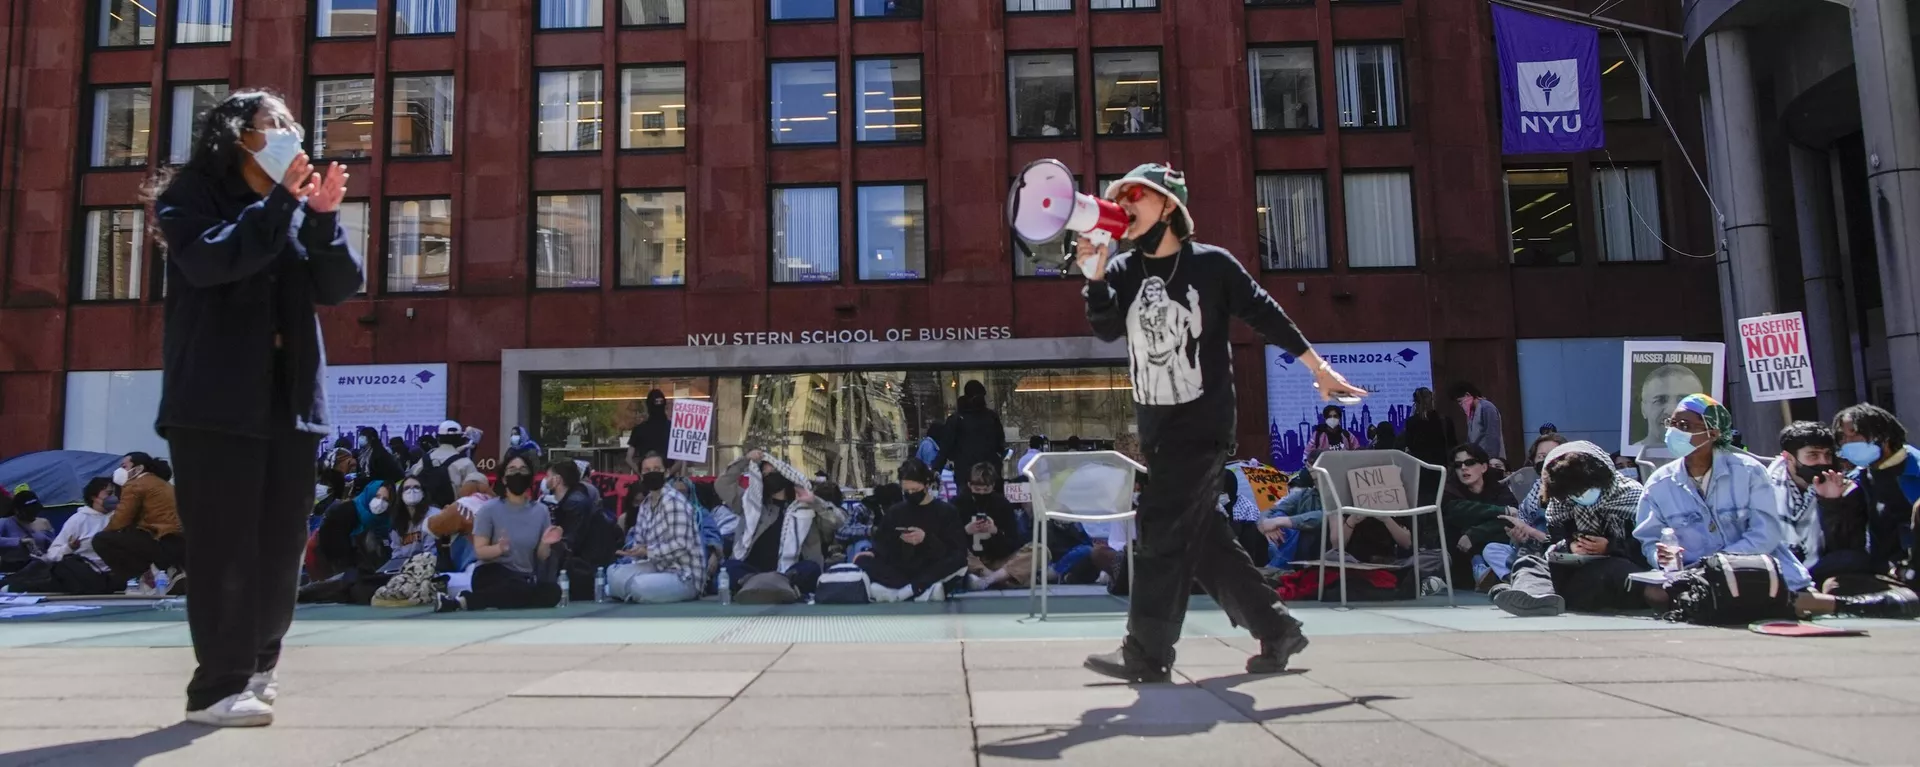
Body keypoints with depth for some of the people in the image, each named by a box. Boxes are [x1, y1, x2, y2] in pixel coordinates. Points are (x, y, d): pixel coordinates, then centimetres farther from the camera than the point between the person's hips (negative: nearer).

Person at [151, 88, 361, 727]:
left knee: (281, 546, 7)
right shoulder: (191, 193, 4)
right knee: (226, 544, -6)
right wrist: (281, 202, -15)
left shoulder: (296, 205, 16)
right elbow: (207, 259, -17)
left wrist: (324, 216, -9)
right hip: (217, 399, -5)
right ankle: (218, 685, 1)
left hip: (291, 399, 5)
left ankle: (255, 668, 21)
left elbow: (340, 287, 5)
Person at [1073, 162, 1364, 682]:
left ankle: (1147, 653, -6)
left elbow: (1265, 315, 1)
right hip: (1155, 429, 6)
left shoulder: (1211, 264, -4)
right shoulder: (1122, 271, 8)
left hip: (1202, 425, -6)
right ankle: (1275, 630, 23)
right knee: (1202, 538, 10)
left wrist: (1319, 368, 3)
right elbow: (1107, 329, -7)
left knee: (1162, 529, -12)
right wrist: (1094, 276, -22)